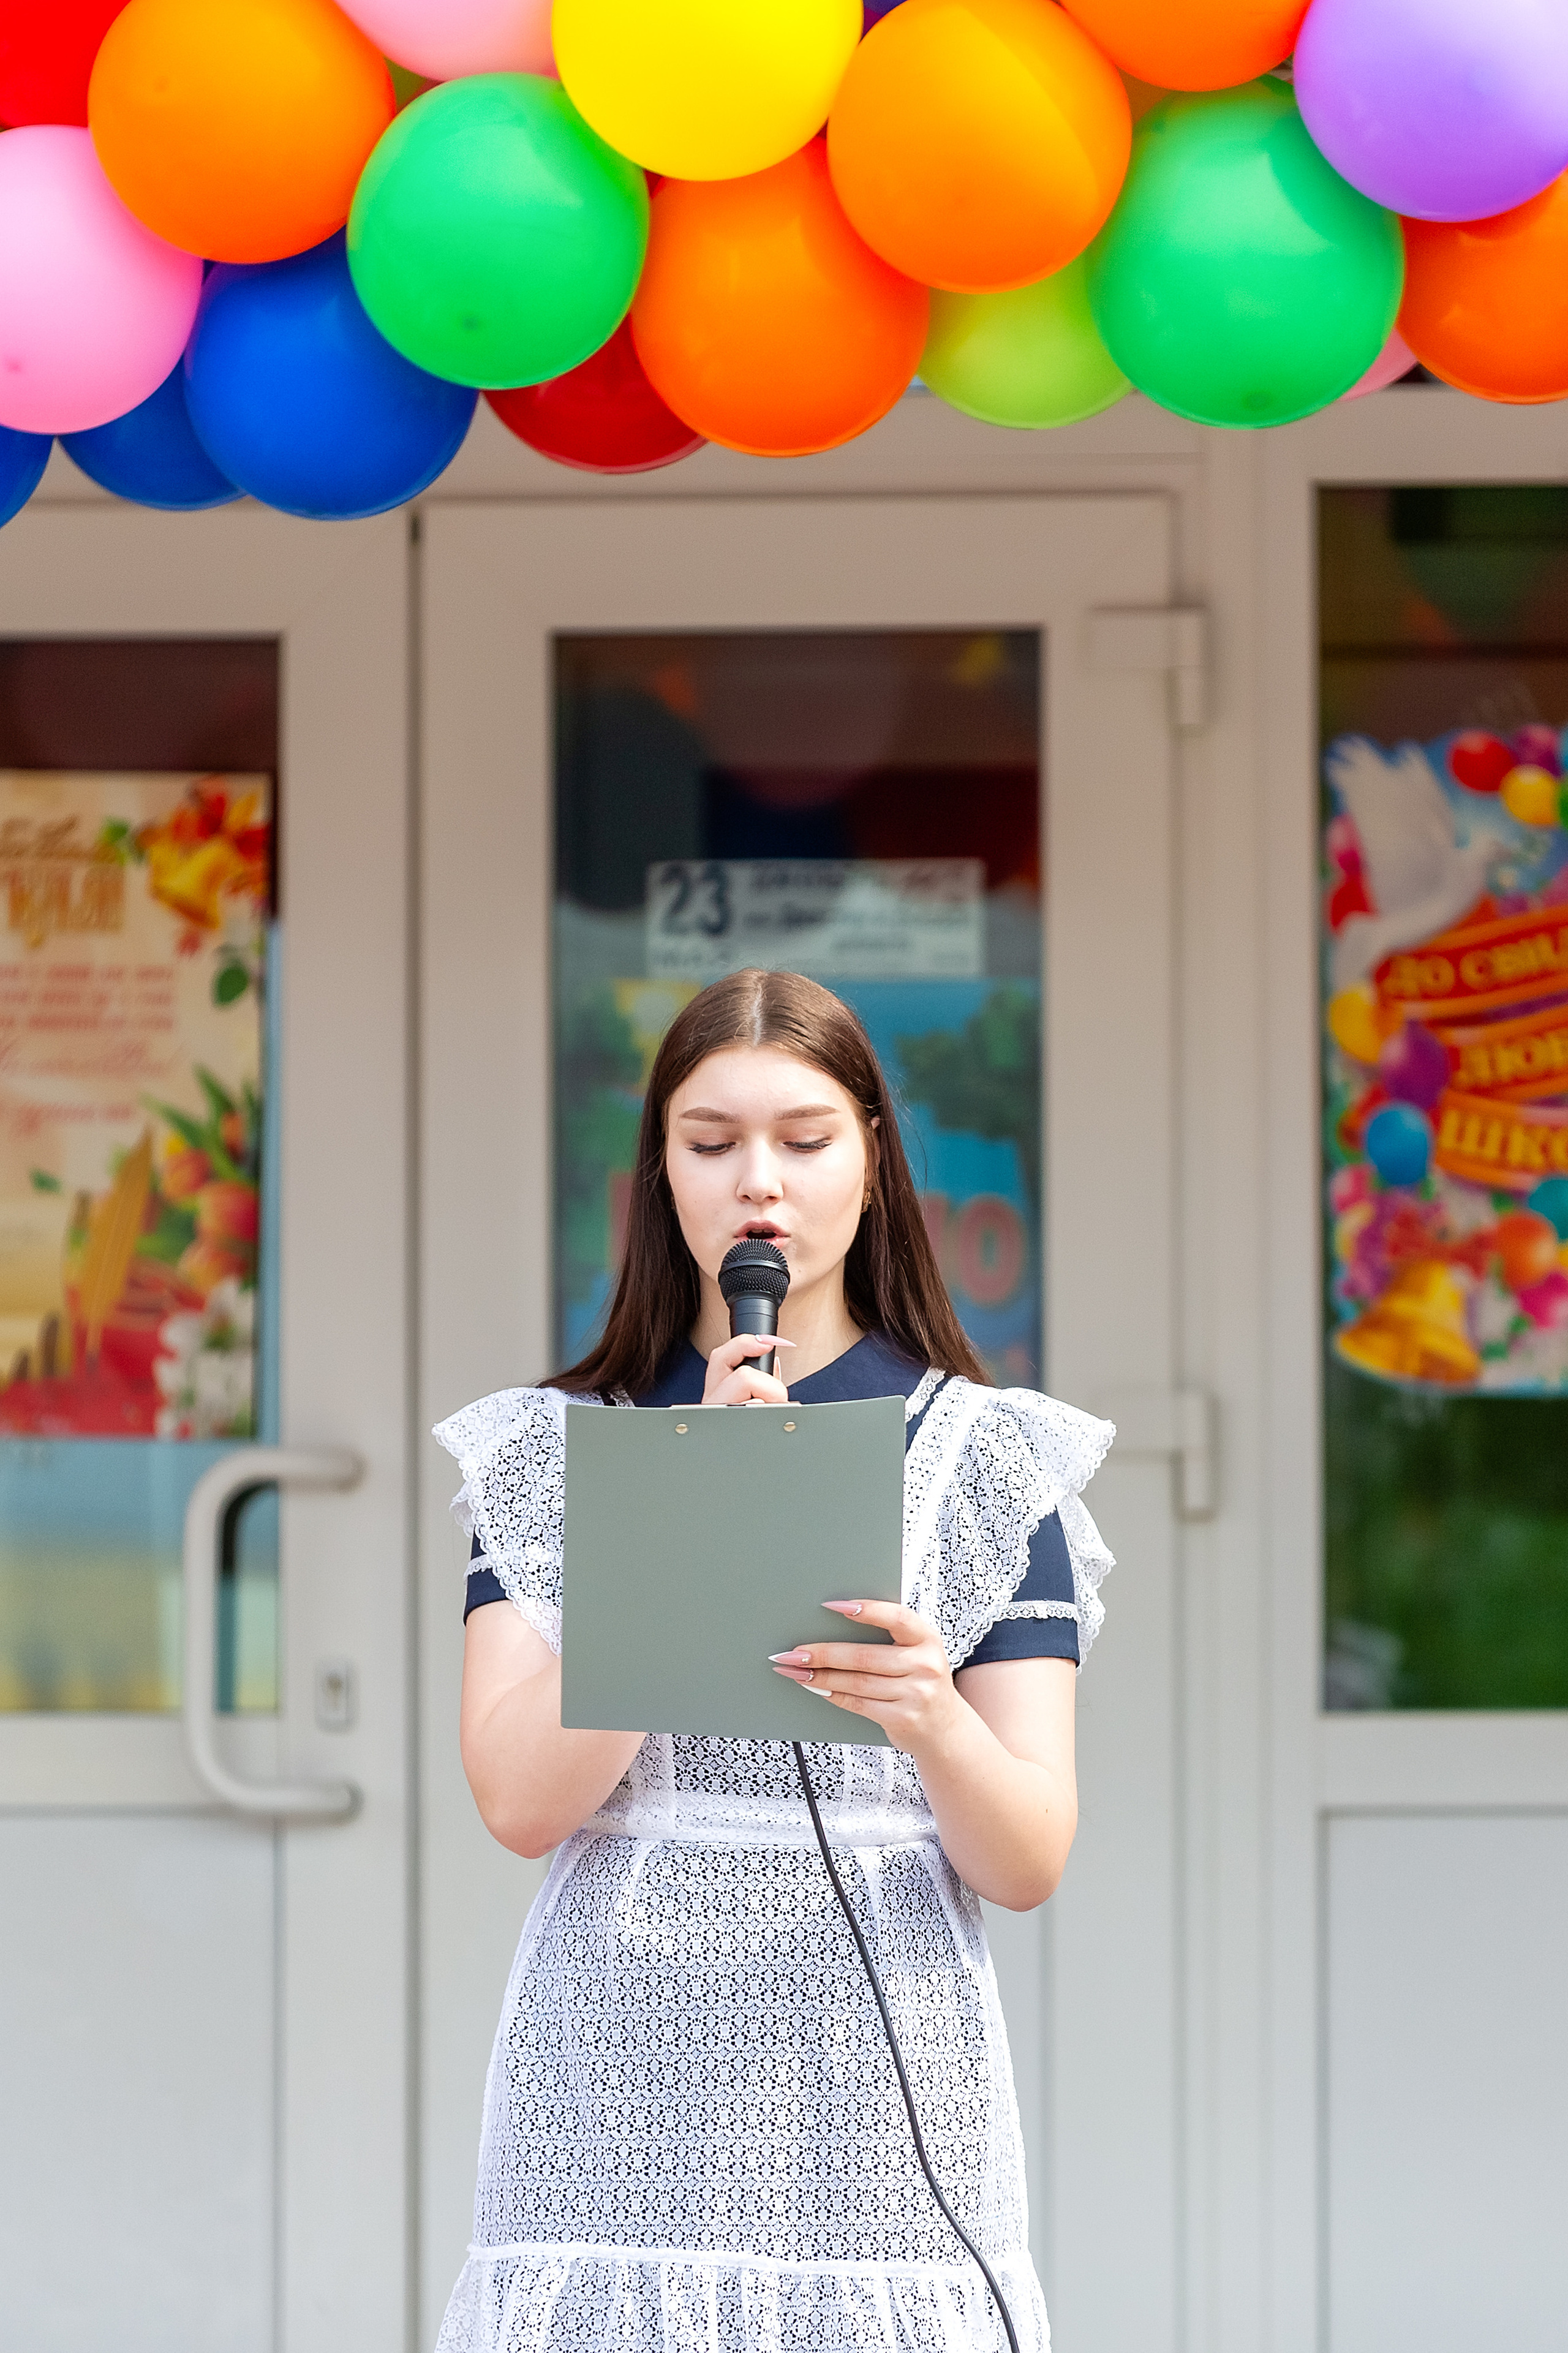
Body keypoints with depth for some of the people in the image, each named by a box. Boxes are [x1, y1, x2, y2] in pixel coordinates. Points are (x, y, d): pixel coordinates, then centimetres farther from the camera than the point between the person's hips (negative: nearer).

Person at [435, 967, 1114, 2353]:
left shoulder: (984, 1457, 7)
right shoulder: (551, 1452, 9)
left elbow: (1030, 1862, -1)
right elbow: (521, 1801, -6)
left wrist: (928, 1716, -22)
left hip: (877, 2083, 0)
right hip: (622, 2089, 0)